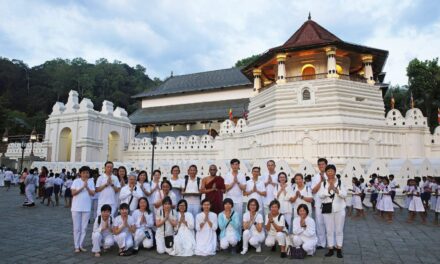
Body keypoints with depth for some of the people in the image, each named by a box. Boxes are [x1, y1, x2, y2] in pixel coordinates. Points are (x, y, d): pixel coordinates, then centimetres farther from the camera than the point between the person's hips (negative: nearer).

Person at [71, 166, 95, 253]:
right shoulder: (76, 181, -2)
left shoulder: (91, 181, 3)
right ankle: (76, 246, 13)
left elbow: (92, 193, -4)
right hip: (76, 208, -2)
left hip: (86, 208, 2)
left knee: (84, 228, 7)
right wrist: (82, 187, -18)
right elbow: (73, 193, -10)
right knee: (77, 228, 5)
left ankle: (80, 245, 18)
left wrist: (87, 187, -19)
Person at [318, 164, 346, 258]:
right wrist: (329, 189, -21)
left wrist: (335, 189, -23)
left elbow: (345, 195, -8)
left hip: (339, 209, -1)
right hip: (327, 209, 1)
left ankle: (339, 249, 17)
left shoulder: (340, 182, 1)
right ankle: (331, 249, 17)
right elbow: (320, 195, -8)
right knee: (329, 230, 7)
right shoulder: (323, 183, 3)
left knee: (339, 230, 7)